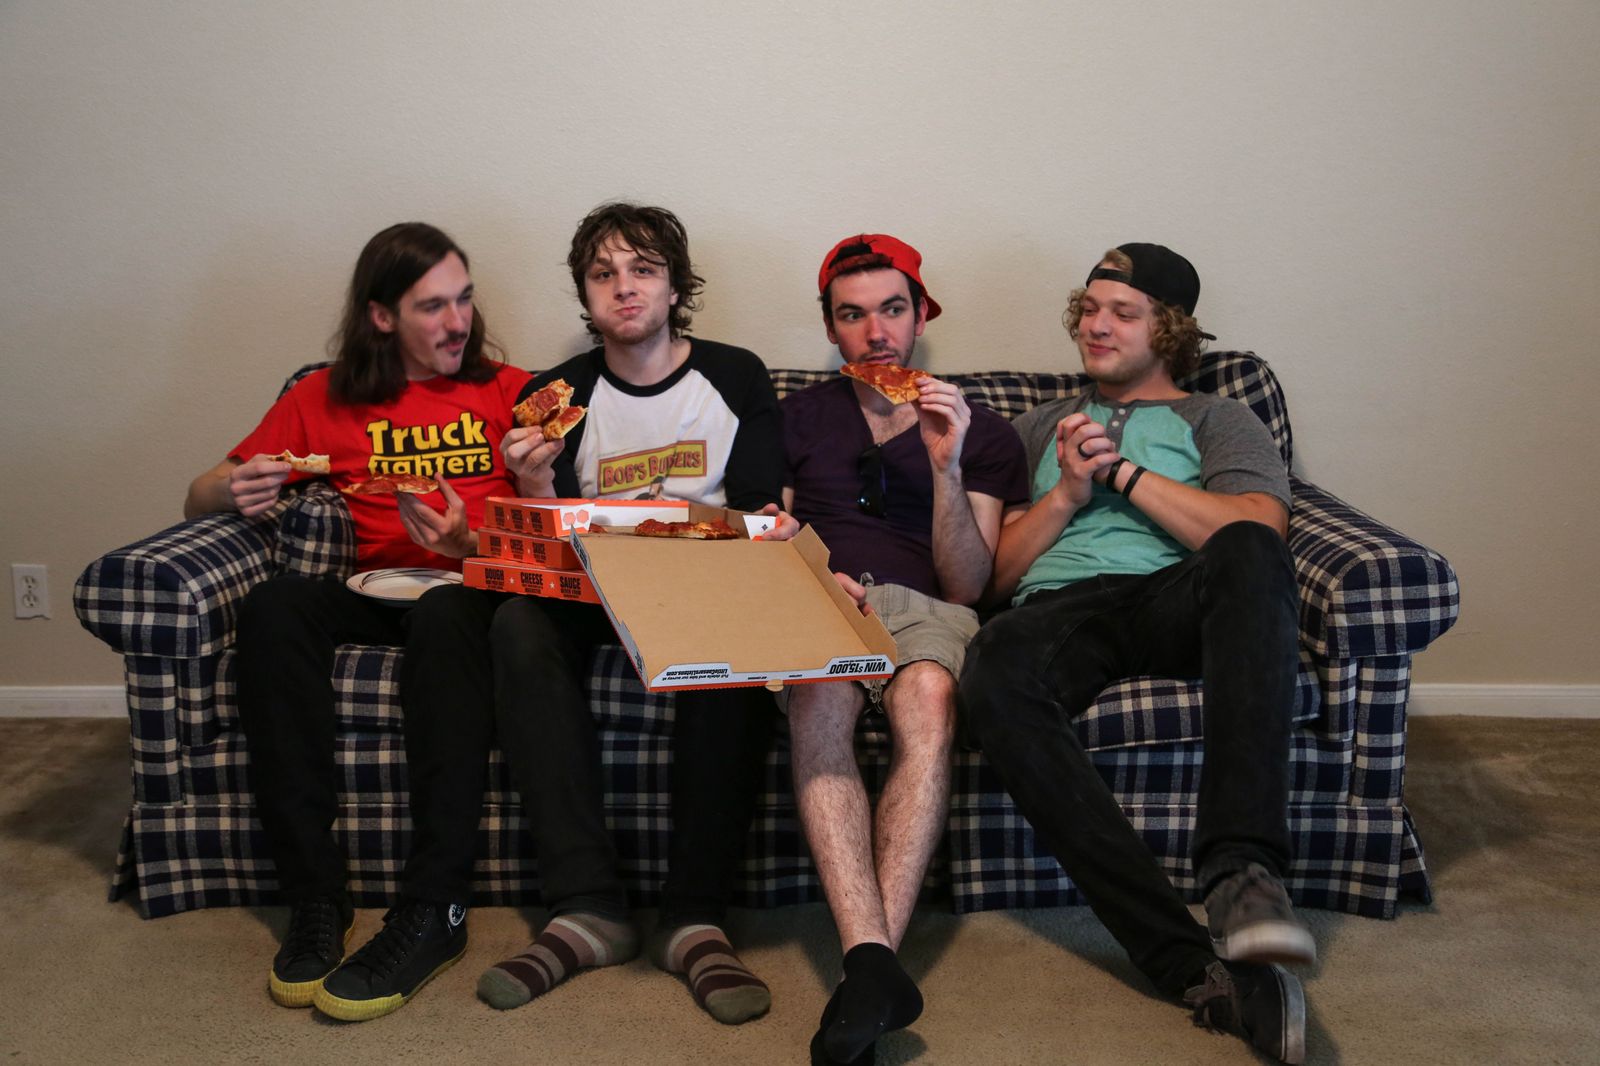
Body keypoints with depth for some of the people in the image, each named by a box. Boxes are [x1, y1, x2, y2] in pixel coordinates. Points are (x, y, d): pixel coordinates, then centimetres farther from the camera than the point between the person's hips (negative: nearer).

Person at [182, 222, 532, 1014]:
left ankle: (431, 898, -35)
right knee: (274, 606, -31)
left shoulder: (506, 389, 15)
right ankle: (315, 898, -30)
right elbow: (200, 496, 18)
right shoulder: (326, 398, 18)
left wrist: (472, 541, -16)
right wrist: (233, 492, -8)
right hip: (375, 591, 2)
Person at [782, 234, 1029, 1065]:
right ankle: (873, 962, -50)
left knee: (929, 701, -38)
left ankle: (868, 959, -48)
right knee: (819, 704, -37)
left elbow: (966, 585, 8)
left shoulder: (982, 433, 18)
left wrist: (945, 466, -6)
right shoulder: (799, 418, 24)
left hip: (924, 609, 0)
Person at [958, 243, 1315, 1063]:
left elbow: (1257, 529, 1)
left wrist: (1123, 472, 1)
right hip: (1058, 605, 1)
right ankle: (1197, 967, -44)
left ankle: (1241, 871, -46)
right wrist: (1067, 492, 6)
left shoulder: (1217, 420, 23)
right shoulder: (1039, 428, 32)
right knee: (994, 672, -38)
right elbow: (996, 572, 21)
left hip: (1175, 598, -1)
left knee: (1249, 556, -38)